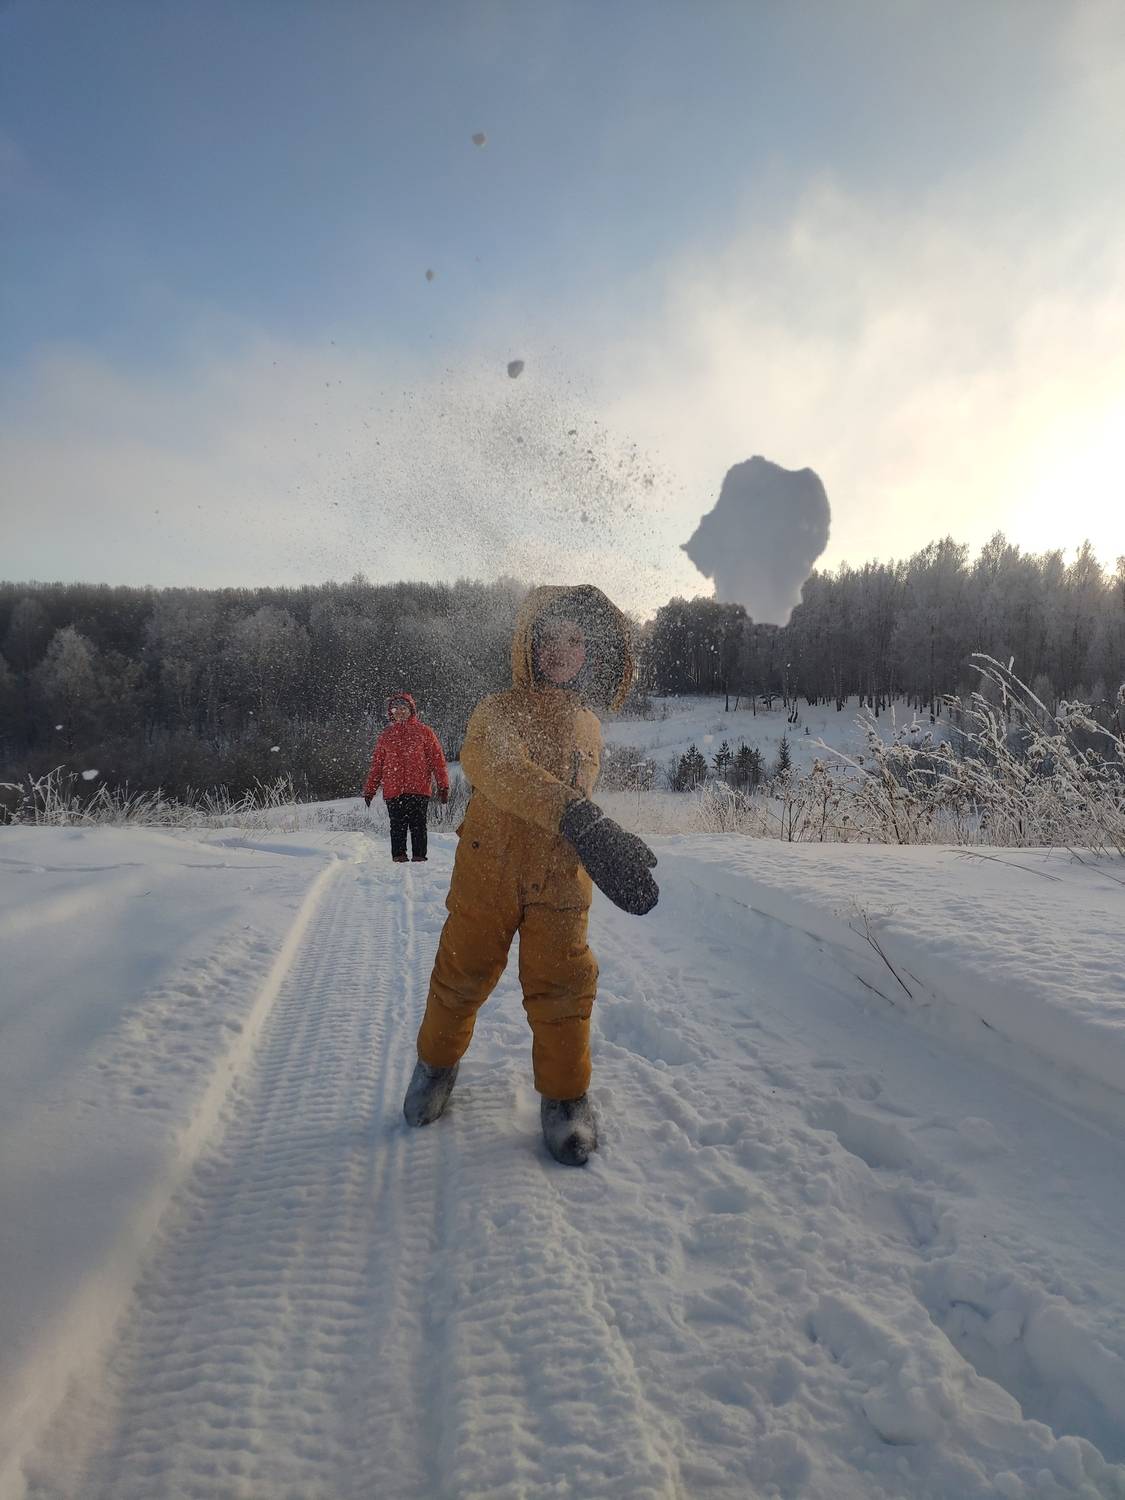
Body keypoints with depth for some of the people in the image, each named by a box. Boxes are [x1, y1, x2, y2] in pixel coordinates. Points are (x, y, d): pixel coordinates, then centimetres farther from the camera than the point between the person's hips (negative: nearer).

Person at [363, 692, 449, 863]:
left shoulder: (424, 732, 7)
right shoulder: (386, 735, 15)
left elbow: (437, 759, 5)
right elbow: (376, 765, 17)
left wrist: (443, 785, -2)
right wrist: (369, 790, 12)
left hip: (419, 789, -2)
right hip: (393, 790, 2)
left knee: (418, 825, -1)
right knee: (397, 826, 1)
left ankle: (419, 856, 5)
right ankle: (399, 856, 8)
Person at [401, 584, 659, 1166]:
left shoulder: (589, 725, 7)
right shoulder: (499, 710, -10)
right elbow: (494, 764, -33)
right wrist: (578, 818, -46)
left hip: (559, 883, 2)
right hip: (486, 872, -2)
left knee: (561, 988, -1)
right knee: (463, 975, 11)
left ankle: (565, 1094, 22)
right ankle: (437, 1062, 39)